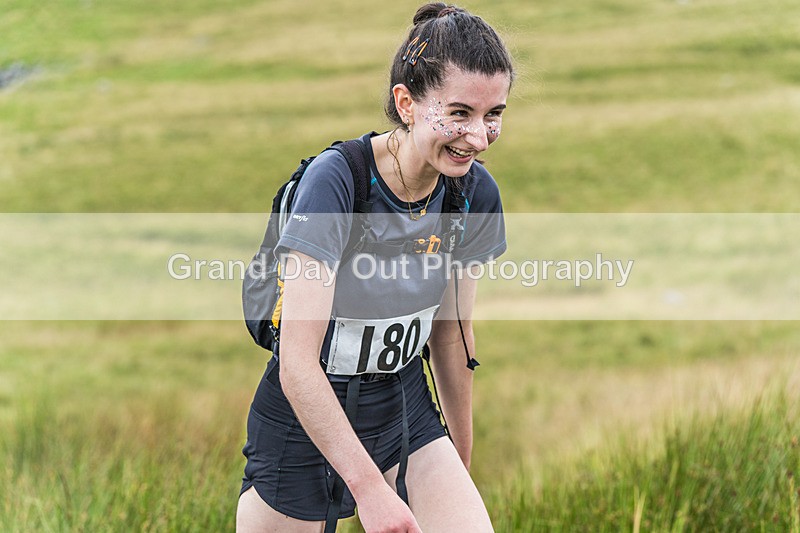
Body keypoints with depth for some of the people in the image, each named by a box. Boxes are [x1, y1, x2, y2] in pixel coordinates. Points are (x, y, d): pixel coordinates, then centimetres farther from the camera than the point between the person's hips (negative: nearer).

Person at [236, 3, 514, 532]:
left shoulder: (475, 193, -6)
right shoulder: (334, 181, -24)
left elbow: (451, 332, 8)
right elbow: (297, 366, -28)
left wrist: (461, 461, 16)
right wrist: (371, 489, -30)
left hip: (405, 409, 5)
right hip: (306, 422, -4)